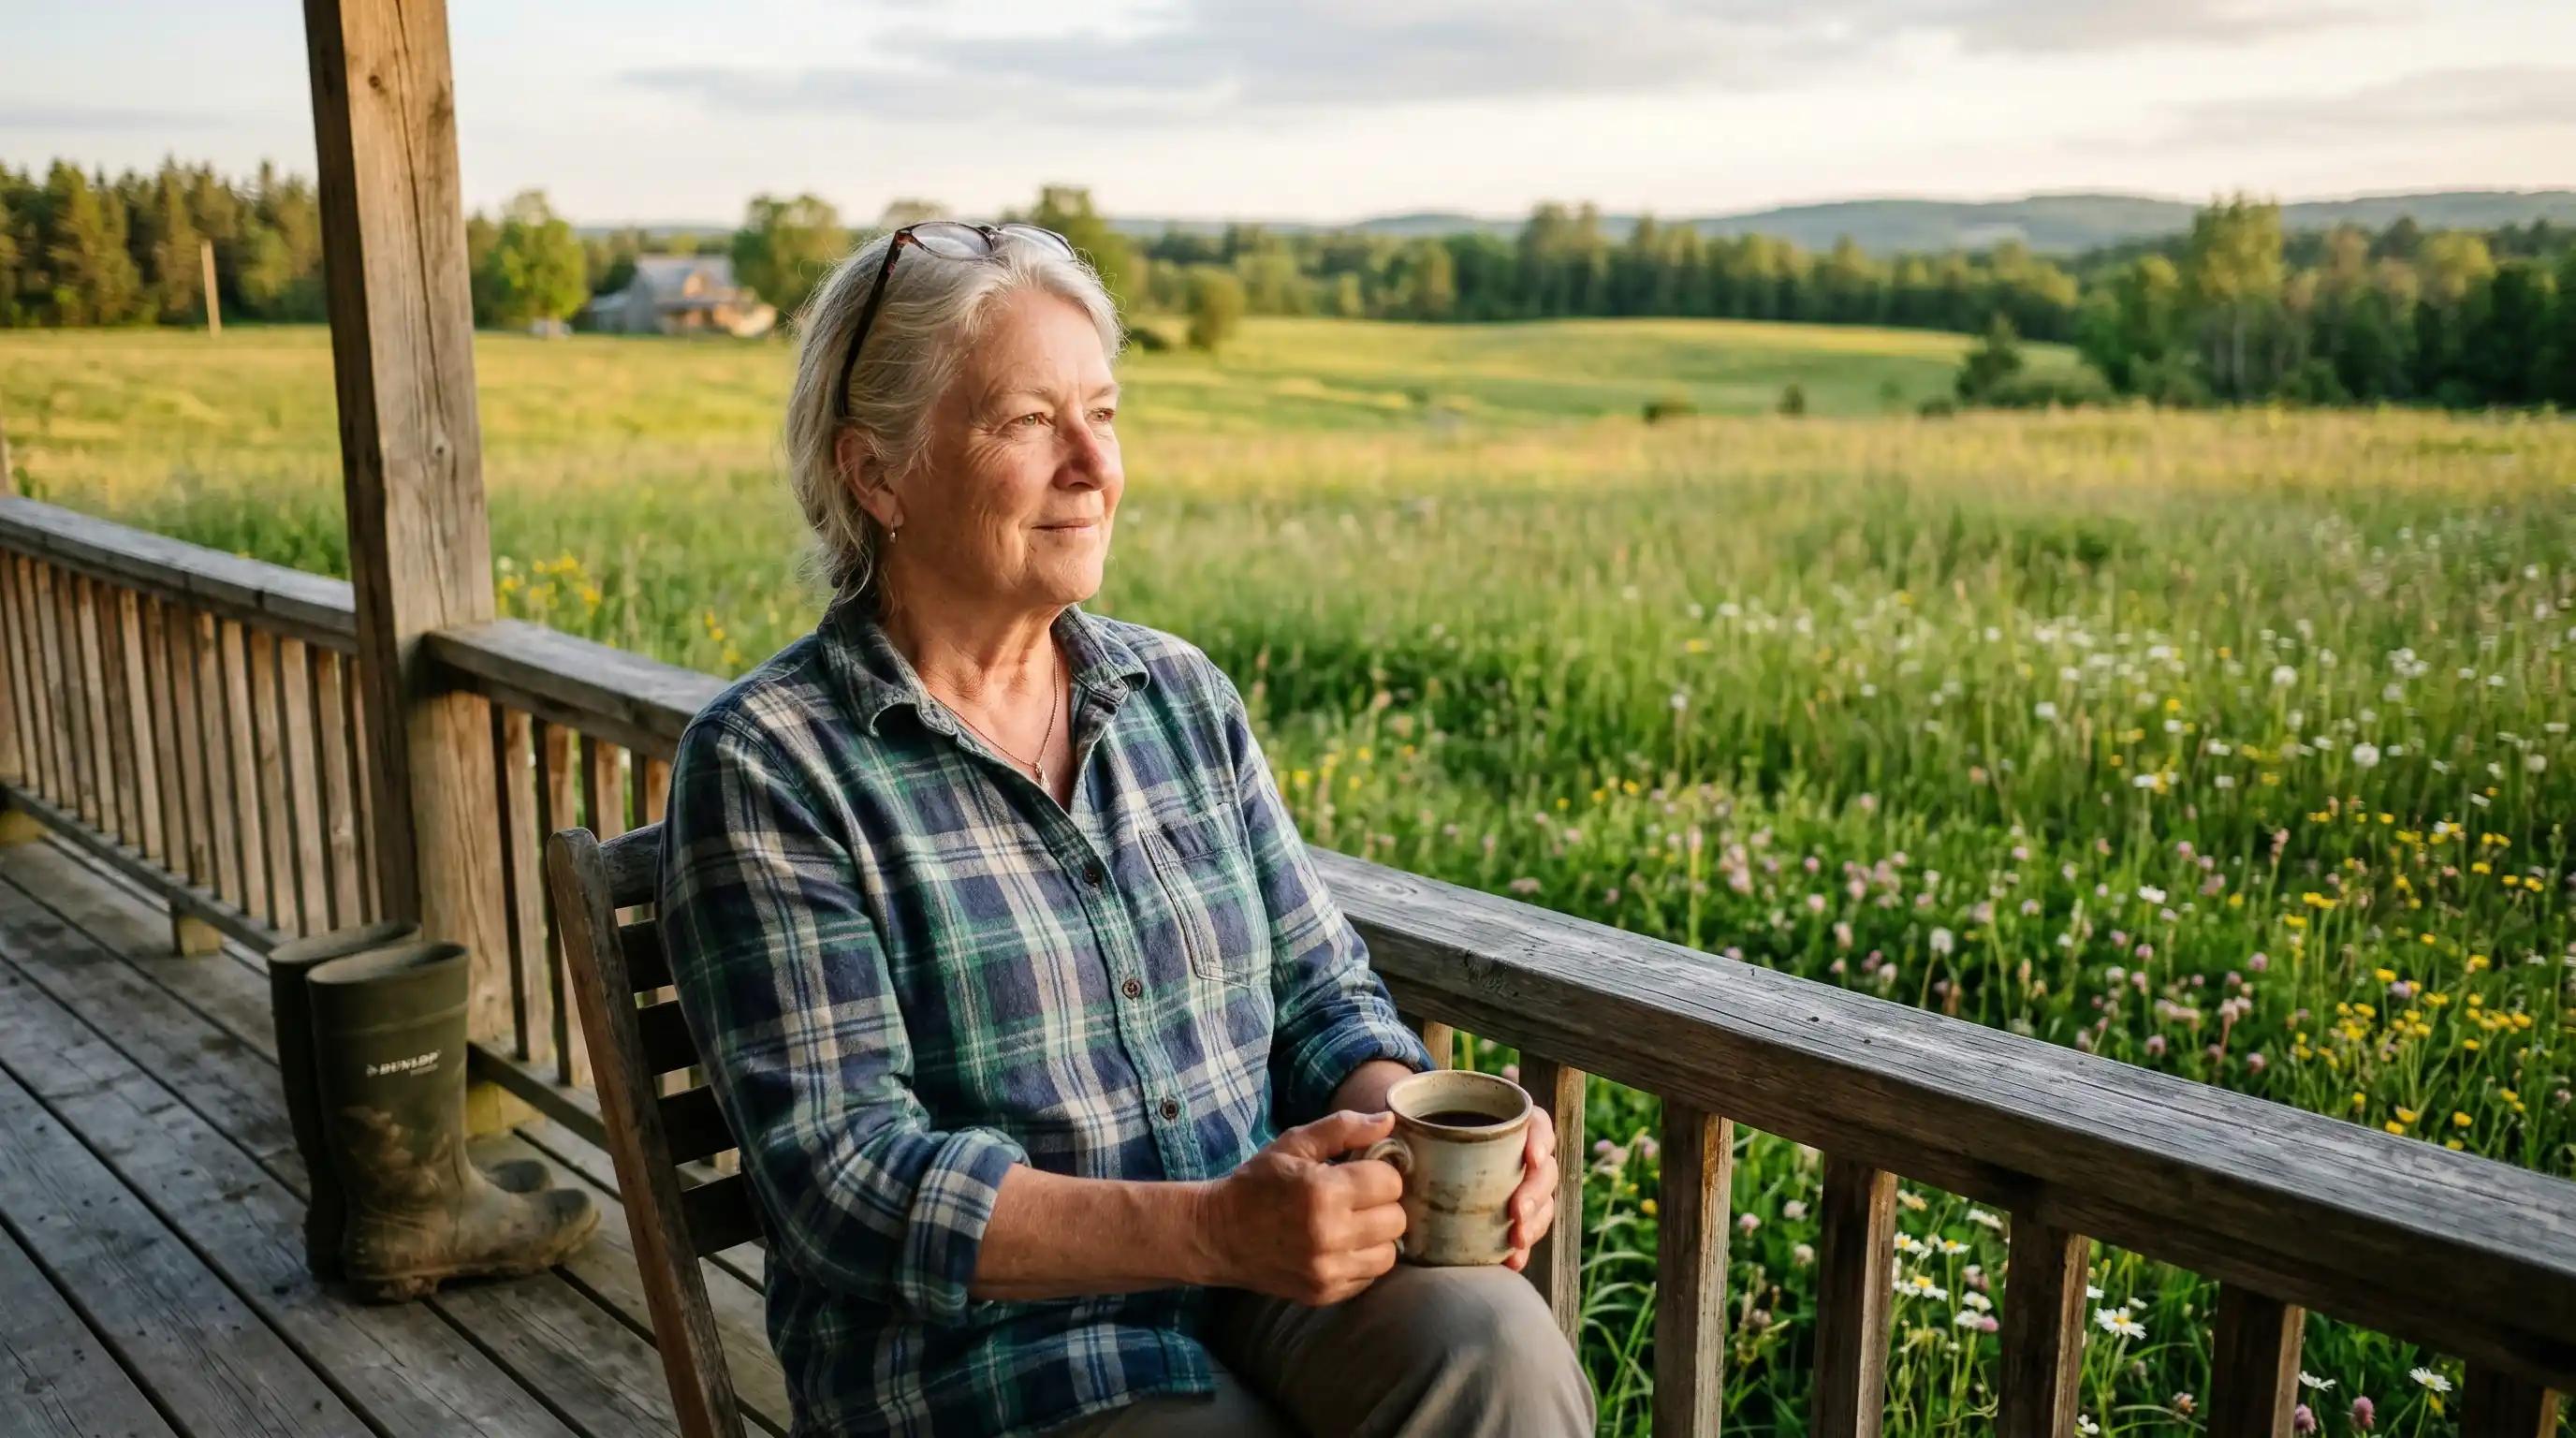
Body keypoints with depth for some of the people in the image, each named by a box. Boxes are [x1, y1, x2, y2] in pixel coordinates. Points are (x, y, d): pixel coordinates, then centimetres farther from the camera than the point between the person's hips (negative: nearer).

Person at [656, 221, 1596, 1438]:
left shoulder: (1185, 697, 7)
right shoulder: (765, 766, -8)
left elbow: (1321, 994, 10)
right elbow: (844, 1179, -14)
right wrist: (1214, 1229, -25)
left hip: (1268, 1286, 5)